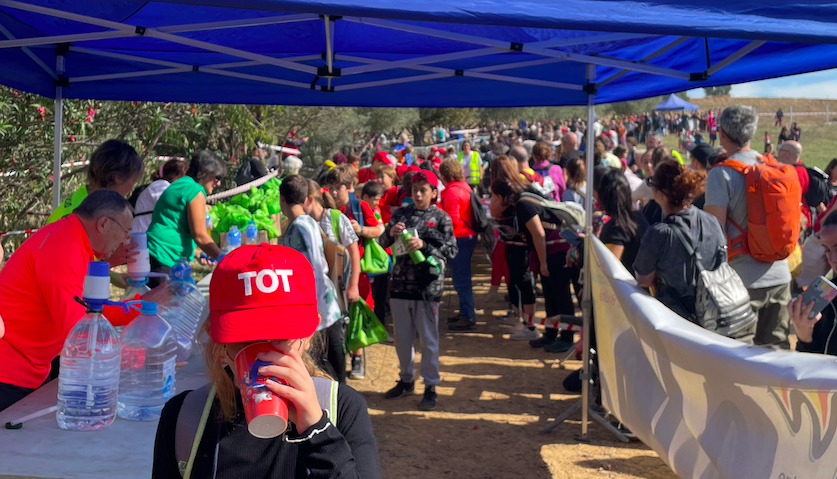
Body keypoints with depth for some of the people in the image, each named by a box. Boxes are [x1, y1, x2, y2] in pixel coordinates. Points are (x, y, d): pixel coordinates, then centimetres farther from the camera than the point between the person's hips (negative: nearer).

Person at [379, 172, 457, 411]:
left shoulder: (441, 218, -1)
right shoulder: (401, 214, 9)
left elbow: (451, 251, -8)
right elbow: (384, 243, 11)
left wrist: (423, 244, -21)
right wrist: (391, 233, -11)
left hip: (428, 286, -4)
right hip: (400, 284, 4)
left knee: (428, 340, 2)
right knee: (402, 337, 14)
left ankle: (430, 387, 12)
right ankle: (406, 380, 30)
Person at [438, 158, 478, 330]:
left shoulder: (452, 191, -17)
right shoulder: (464, 186, 11)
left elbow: (453, 220, -21)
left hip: (459, 237, -10)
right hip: (469, 235, 10)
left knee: (461, 279, -5)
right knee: (462, 277, 18)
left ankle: (468, 317, -2)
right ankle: (465, 312, 28)